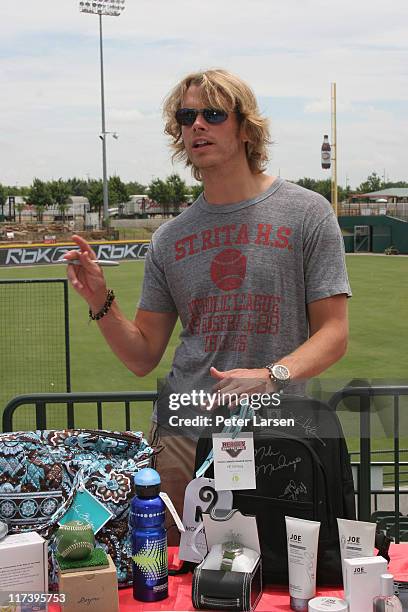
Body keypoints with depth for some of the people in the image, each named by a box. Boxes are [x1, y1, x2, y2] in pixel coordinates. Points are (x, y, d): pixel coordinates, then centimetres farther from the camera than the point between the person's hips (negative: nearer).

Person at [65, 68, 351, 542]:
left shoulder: (306, 213, 0)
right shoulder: (169, 238, 10)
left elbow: (333, 333, -3)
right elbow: (142, 357, 11)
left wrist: (273, 375, -20)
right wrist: (101, 304, -6)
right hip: (182, 436, 3)